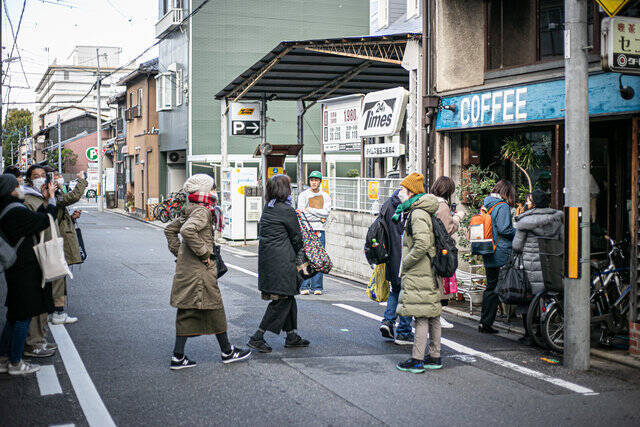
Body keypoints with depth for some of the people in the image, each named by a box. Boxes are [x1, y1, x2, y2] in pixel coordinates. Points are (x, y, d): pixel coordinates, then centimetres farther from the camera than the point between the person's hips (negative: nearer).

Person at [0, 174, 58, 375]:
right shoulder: (16, 212, -21)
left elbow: (34, 219, 14)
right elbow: (45, 221, -14)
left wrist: (46, 201, 14)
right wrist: (51, 199, -1)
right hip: (25, 271, -10)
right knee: (23, 315, 1)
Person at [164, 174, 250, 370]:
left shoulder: (190, 211, 14)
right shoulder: (202, 211, -15)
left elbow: (170, 229, 24)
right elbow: (187, 230, -32)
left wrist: (178, 251, 19)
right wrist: (203, 252, -23)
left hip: (186, 268, 9)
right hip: (199, 270, -9)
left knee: (188, 311, 10)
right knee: (214, 307, 3)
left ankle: (178, 357, 10)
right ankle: (227, 352, 16)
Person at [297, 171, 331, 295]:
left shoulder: (325, 196, 12)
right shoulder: (303, 195, 4)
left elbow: (326, 212, -4)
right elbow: (303, 214, -8)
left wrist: (310, 209, -9)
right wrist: (320, 218, -7)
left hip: (320, 231, 2)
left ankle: (317, 287, 5)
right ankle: (304, 287, 1)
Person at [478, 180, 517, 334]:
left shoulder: (485, 204, 12)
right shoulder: (503, 206, -12)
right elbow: (504, 229, -21)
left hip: (487, 255, 9)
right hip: (500, 254, -9)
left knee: (490, 286, 15)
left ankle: (484, 322, 18)